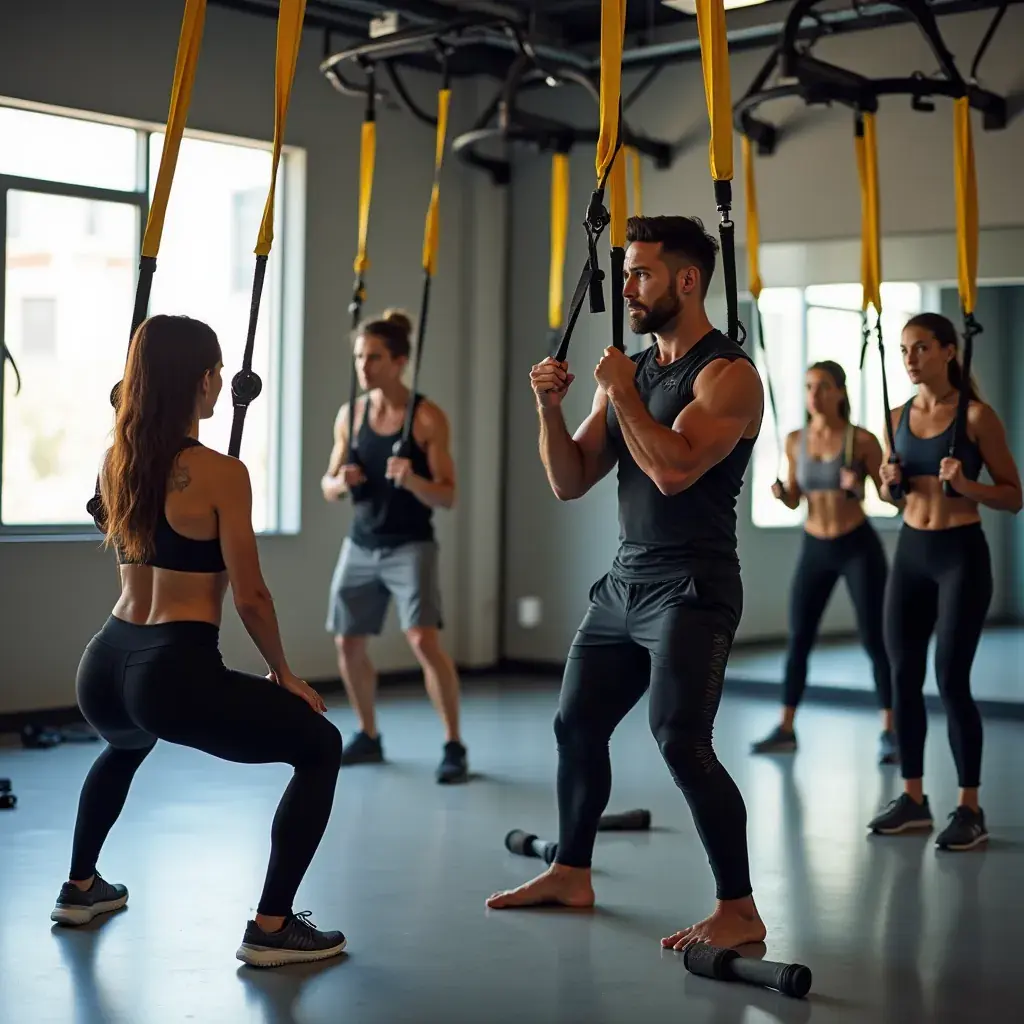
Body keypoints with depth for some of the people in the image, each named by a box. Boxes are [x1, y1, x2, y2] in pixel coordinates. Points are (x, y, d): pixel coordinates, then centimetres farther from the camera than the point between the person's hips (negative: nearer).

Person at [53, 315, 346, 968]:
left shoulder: (116, 461, 8)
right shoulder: (221, 473, -11)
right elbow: (249, 596, -9)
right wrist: (283, 671, 6)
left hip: (102, 671, 8)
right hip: (175, 676, -8)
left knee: (126, 744, 43)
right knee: (320, 747, 8)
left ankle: (81, 889, 49)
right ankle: (271, 929, 3)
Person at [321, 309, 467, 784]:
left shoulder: (428, 417, -9)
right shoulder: (350, 415, 3)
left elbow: (447, 497, -10)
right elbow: (328, 488, 10)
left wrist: (412, 480, -28)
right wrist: (340, 481, -13)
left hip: (410, 546, -5)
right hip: (361, 545, 5)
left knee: (424, 640, -20)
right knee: (348, 643, 11)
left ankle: (454, 746, -8)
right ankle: (368, 736, 32)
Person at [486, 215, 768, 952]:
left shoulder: (728, 373, -11)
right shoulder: (631, 370, 12)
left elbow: (673, 469, -26)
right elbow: (570, 483, 11)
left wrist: (622, 392, -15)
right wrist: (551, 409, -5)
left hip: (691, 587, -9)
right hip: (625, 581, 9)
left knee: (681, 741, -19)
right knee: (576, 725, 15)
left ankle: (740, 912, -9)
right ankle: (572, 874, 32)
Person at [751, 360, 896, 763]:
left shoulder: (862, 439, -11)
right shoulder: (795, 440, 1)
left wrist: (858, 486, -25)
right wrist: (780, 493, -12)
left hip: (860, 547, -4)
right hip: (814, 550, 4)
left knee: (874, 639, -3)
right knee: (798, 639, 6)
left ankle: (889, 733, 5)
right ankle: (785, 730, 15)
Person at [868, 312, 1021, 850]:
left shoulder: (976, 415, -7)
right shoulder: (899, 417, 8)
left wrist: (966, 485, -22)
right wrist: (890, 483, -4)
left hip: (962, 554, -5)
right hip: (910, 553, 6)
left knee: (952, 680, -7)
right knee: (903, 677, 6)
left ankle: (969, 810, 3)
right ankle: (913, 798, 17)